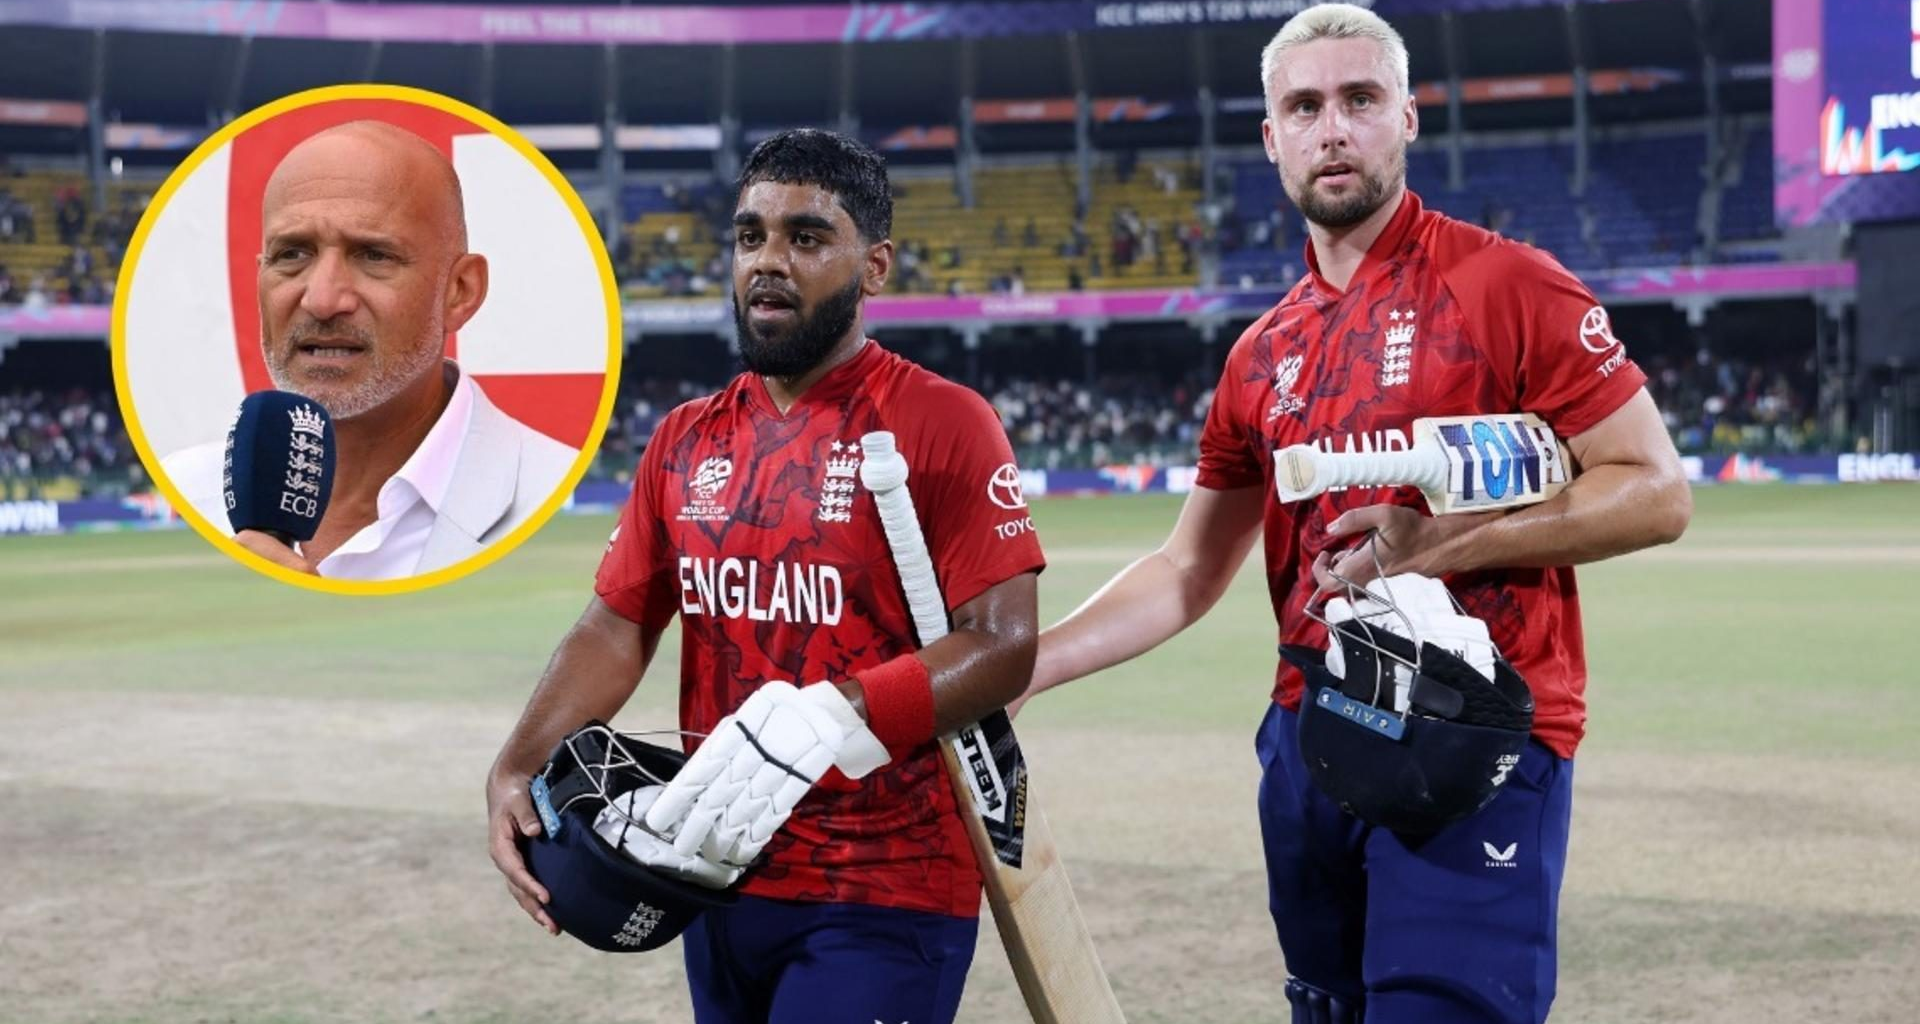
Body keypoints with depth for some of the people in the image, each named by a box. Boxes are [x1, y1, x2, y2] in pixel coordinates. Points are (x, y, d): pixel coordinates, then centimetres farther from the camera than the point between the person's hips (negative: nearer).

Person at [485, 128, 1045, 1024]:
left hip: (885, 894, -6)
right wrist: (519, 769, -8)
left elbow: (1003, 646, -15)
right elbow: (616, 627, 8)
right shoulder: (686, 441, 10)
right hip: (722, 880, 6)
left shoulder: (940, 423, -9)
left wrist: (820, 722, -27)